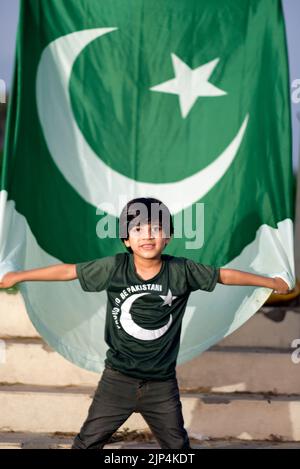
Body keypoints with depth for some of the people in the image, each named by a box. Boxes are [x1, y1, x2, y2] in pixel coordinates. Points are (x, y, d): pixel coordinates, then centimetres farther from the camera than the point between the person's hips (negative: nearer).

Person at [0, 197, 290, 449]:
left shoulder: (182, 271, -11)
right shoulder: (114, 267, -13)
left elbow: (225, 275, 0)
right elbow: (68, 271, -5)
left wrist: (272, 283, 11)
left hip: (162, 382, 1)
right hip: (118, 378, 0)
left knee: (177, 445, 12)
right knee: (88, 442, 5)